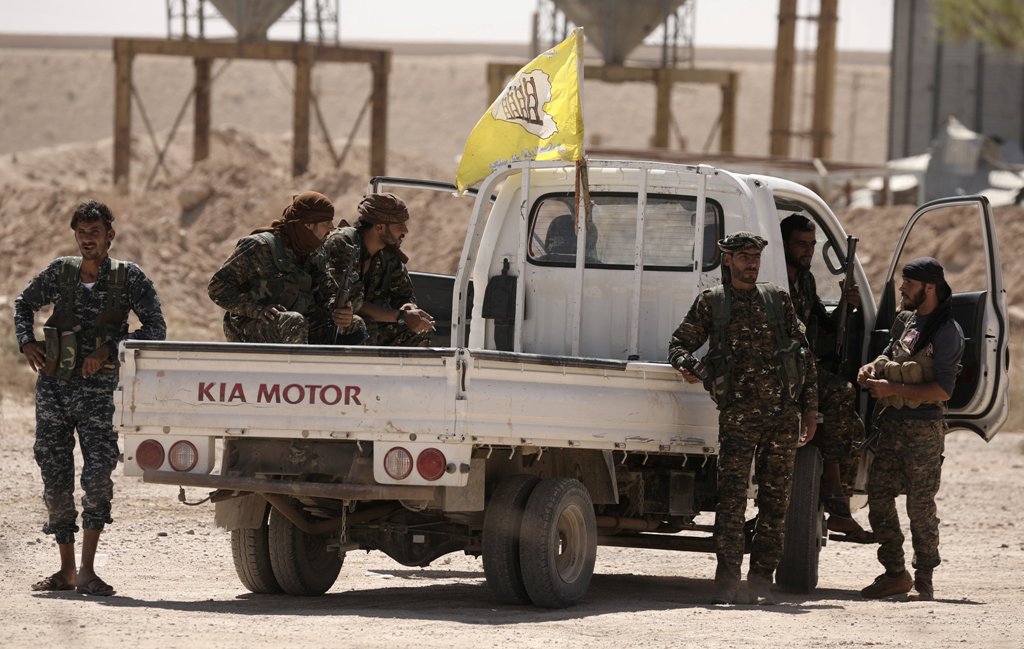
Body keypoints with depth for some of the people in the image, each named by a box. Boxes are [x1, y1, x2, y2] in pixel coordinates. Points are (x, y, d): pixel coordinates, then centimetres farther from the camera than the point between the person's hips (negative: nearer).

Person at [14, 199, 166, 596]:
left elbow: (155, 328, -5)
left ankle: (87, 570, -15)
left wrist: (109, 350, -14)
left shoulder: (128, 277, 0)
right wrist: (26, 342, 5)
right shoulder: (60, 272, 8)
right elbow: (24, 304, 23)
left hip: (98, 389, -3)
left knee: (98, 474, -16)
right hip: (53, 385, 3)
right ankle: (66, 570, 14)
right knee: (55, 477, 5)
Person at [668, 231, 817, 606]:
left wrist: (810, 409, 10)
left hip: (783, 412, 3)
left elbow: (804, 355, 14)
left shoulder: (778, 301, 12)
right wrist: (684, 365, -13)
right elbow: (680, 343, 11)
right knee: (732, 495, -11)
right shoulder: (711, 304, 7)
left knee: (776, 498, 4)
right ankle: (727, 579, -9)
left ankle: (762, 578, 9)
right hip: (738, 415, -3)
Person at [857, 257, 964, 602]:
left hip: (923, 429, -8)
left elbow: (942, 391, -18)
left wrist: (893, 389, -19)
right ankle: (895, 573, 12)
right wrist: (874, 367, 5)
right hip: (893, 424, 8)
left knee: (920, 506, -2)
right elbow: (891, 354, 29)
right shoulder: (906, 320, 12)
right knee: (878, 495, 5)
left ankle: (924, 580, 8)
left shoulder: (946, 333, -12)